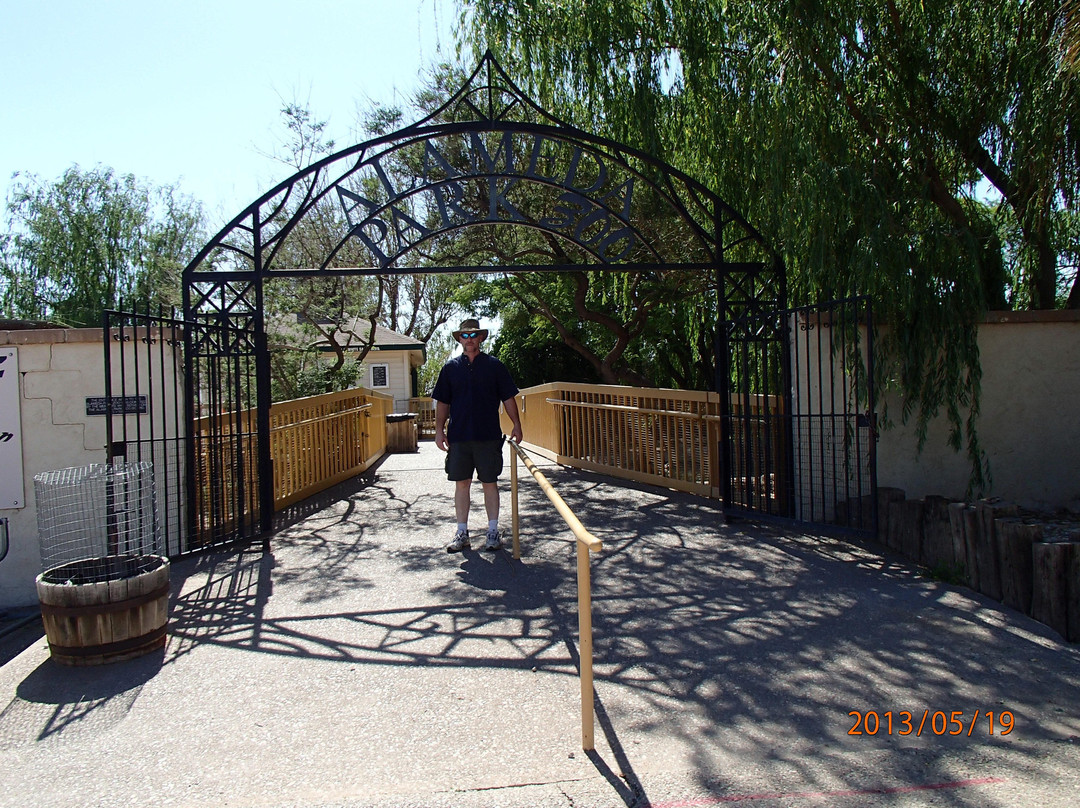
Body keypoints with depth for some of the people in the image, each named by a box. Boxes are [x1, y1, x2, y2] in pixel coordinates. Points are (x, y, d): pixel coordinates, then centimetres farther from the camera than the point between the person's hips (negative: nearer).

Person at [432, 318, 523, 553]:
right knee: (461, 483, 6)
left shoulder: (494, 365, 5)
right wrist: (439, 430, 3)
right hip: (458, 436, 2)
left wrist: (516, 424, -1)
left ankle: (493, 531, 14)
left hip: (489, 436, -1)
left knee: (490, 483, 4)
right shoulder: (450, 368, 8)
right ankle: (462, 532, 16)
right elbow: (442, 403, 10)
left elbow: (508, 398, 6)